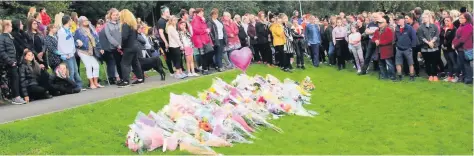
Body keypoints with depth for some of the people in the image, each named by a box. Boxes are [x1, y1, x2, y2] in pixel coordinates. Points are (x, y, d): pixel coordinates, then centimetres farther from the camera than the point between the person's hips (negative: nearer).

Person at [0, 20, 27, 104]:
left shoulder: (9, 36, 16)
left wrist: (15, 60, 12)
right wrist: (10, 61, -18)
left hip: (13, 61, 8)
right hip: (8, 63, -8)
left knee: (13, 79, 8)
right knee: (15, 77, -11)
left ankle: (15, 97, 11)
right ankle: (16, 97, -10)